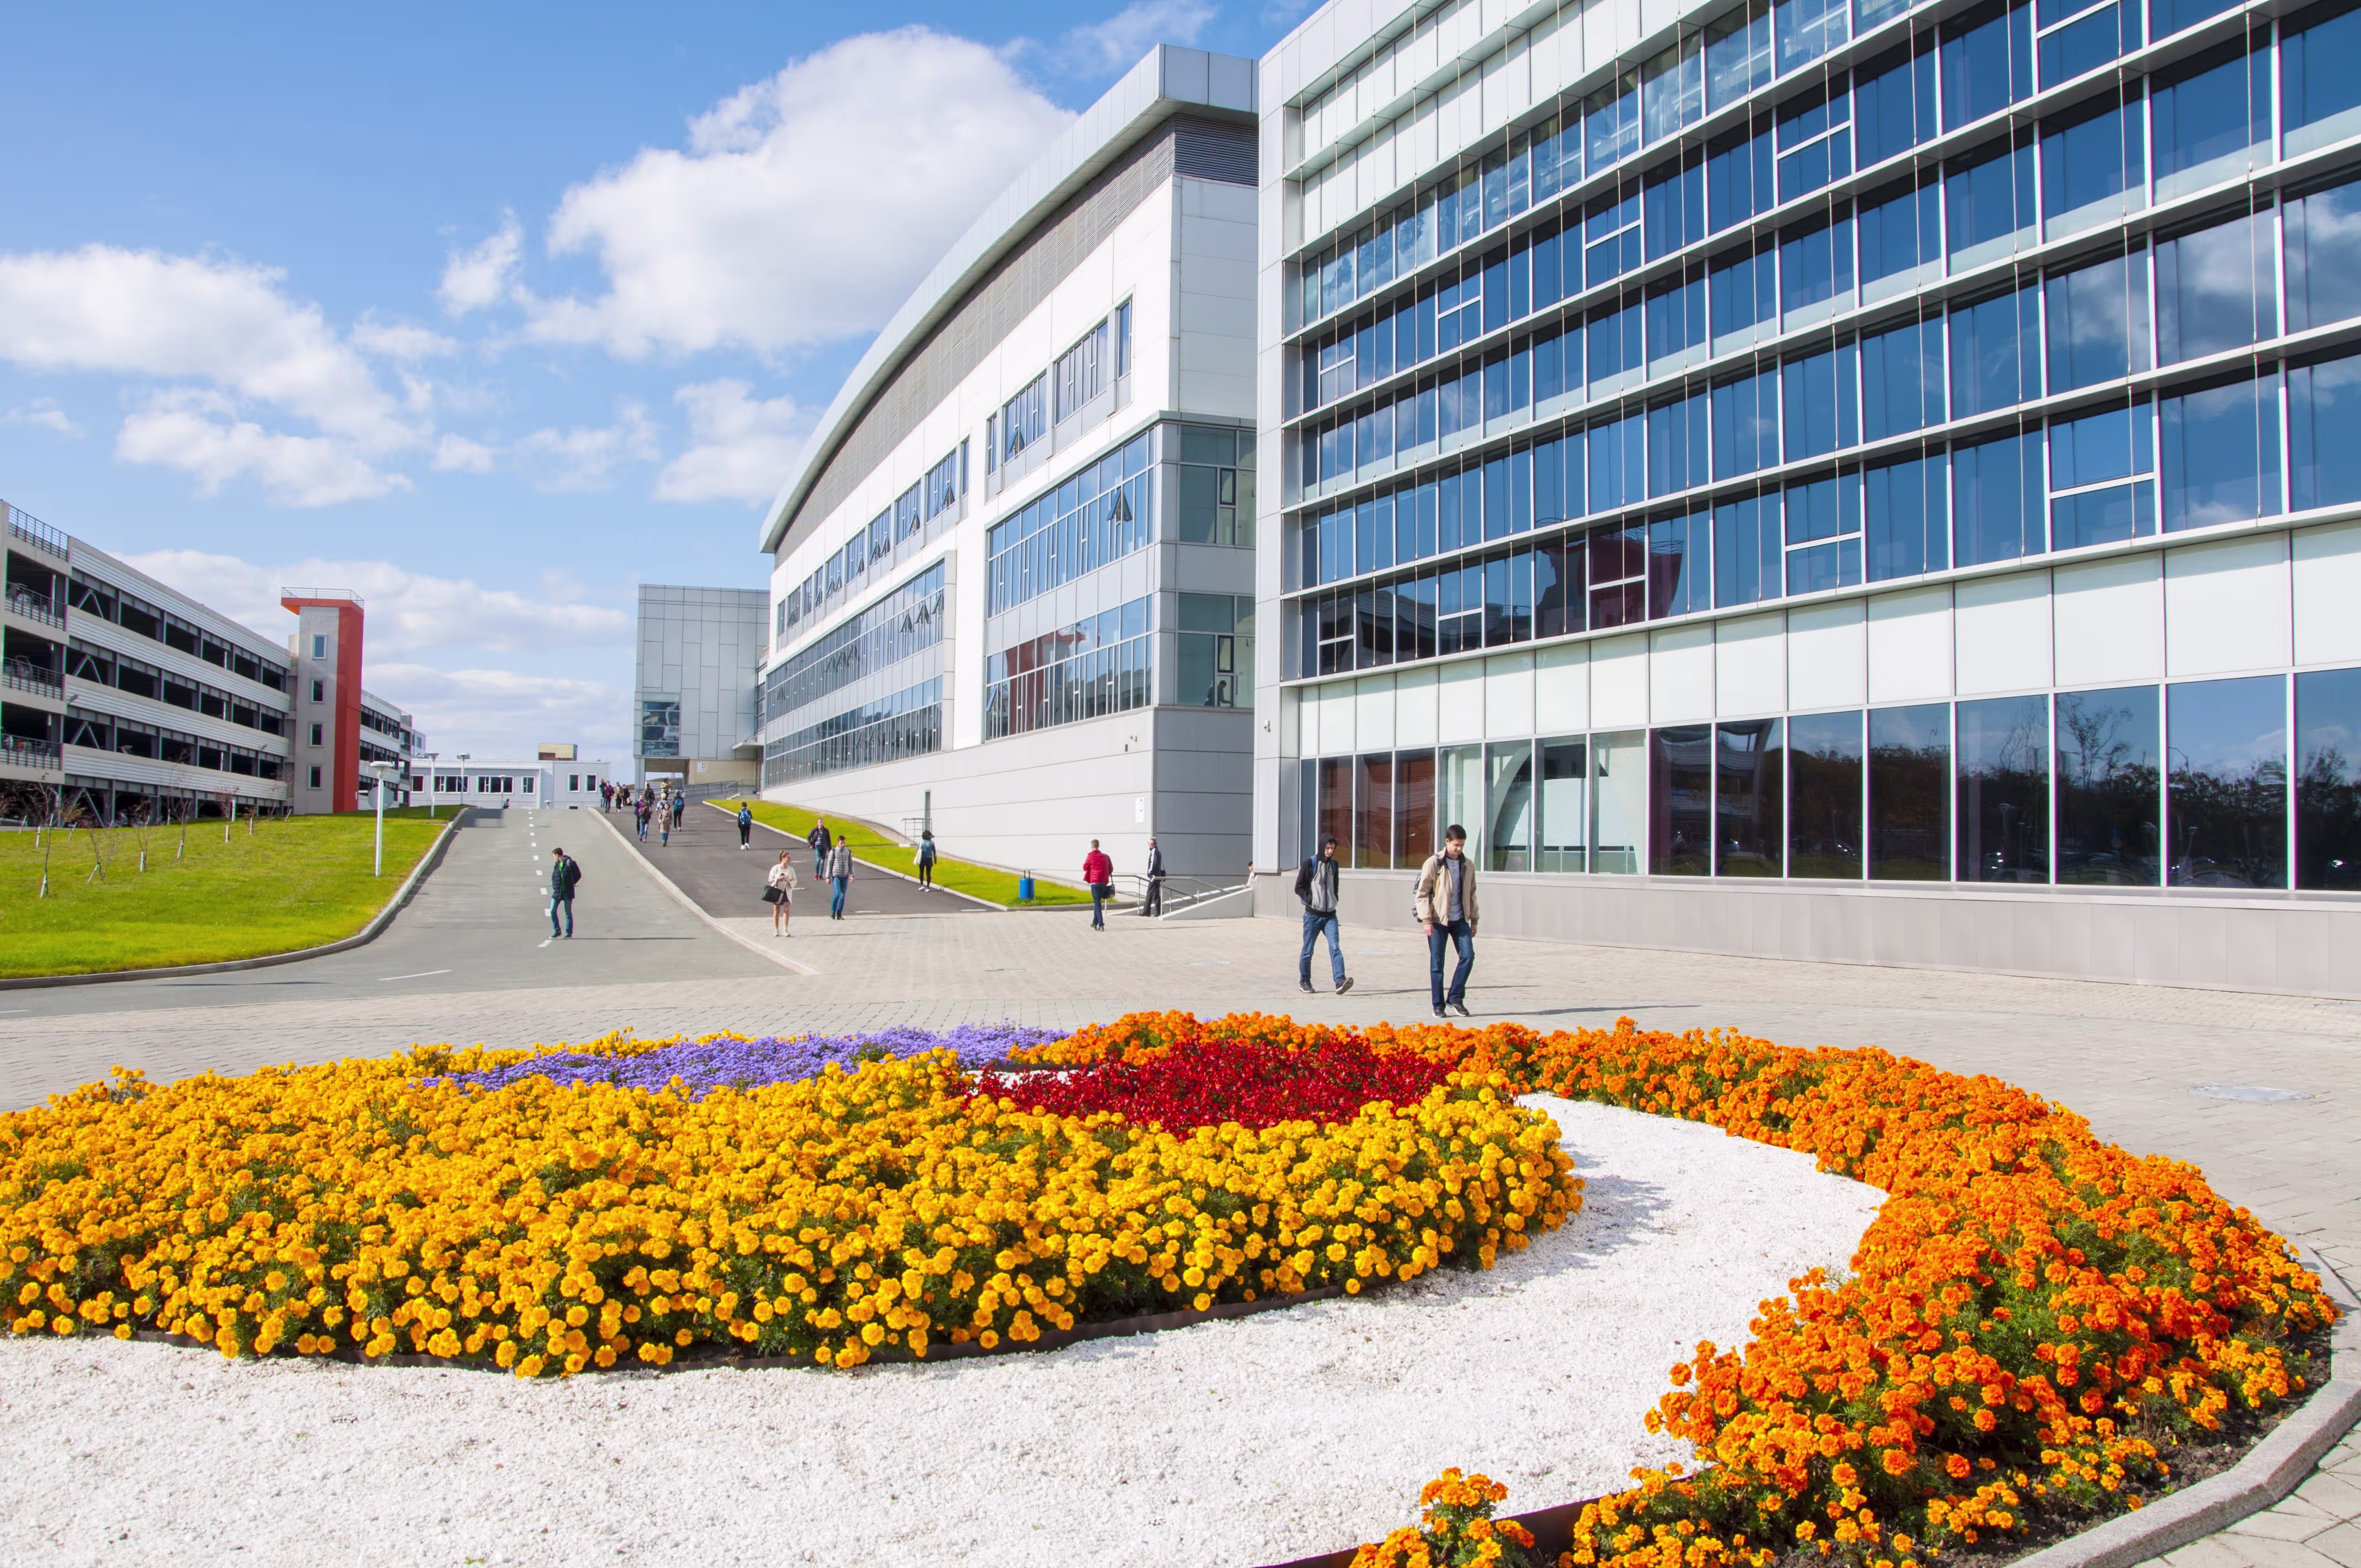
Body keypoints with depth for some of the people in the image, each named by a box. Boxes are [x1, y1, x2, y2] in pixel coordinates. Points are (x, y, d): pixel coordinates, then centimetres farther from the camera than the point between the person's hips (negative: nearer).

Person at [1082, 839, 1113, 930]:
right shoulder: (1105, 856, 9)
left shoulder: (1090, 856, -5)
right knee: (1098, 903, 18)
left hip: (1095, 882, -5)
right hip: (1104, 882, 5)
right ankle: (1095, 923, 26)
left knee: (1097, 903, -5)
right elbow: (1111, 869, 12)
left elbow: (1085, 868, 3)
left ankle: (1101, 924, -17)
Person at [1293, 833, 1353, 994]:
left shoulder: (1334, 865, 10)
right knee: (1308, 951, 6)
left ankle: (1340, 981, -22)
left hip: (1330, 915, 3)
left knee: (1335, 947, -12)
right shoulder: (1310, 864, -6)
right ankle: (1304, 981, 21)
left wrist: (1334, 900, 9)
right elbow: (1299, 888, -3)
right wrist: (1311, 900, -11)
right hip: (1312, 915, -3)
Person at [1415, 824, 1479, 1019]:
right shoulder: (1434, 863, -5)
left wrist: (1474, 919, 15)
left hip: (1460, 920, 4)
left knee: (1468, 956, -8)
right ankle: (1438, 1006, 9)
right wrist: (1426, 919, -12)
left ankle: (1456, 997, 6)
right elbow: (1422, 893, -6)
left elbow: (1471, 894, 17)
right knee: (1437, 964, 1)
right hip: (1438, 921, -4)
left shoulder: (1468, 865, 9)